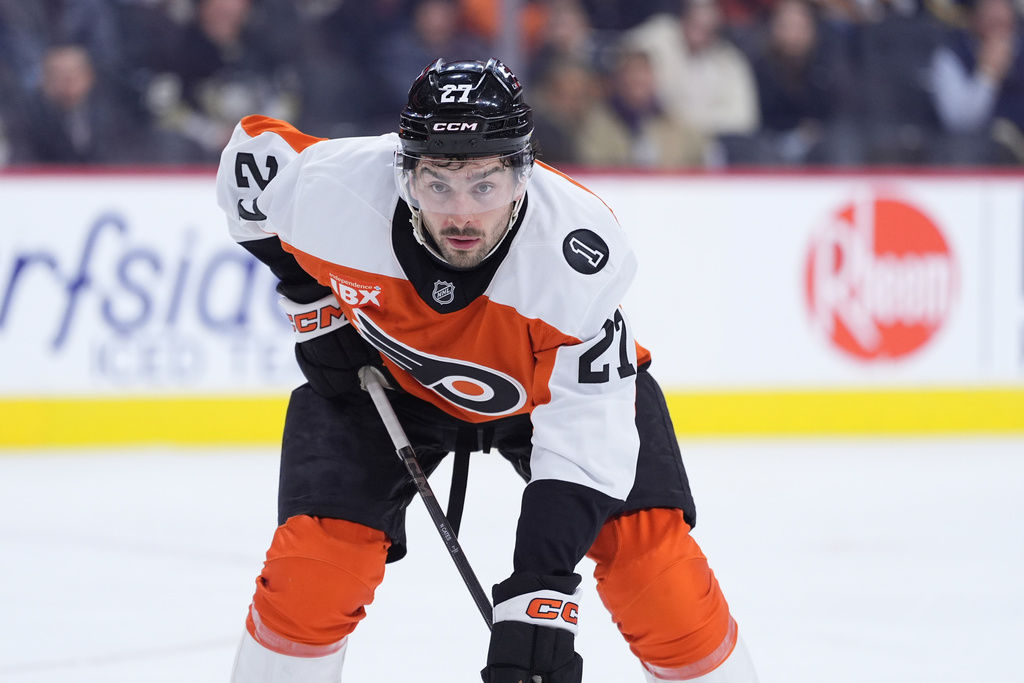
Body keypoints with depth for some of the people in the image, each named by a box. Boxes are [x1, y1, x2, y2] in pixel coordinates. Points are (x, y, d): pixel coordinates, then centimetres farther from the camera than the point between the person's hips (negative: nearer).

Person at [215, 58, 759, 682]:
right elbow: (253, 145, -9)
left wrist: (539, 592, -44)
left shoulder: (579, 250, -38)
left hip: (552, 381, -1)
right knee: (315, 561, -15)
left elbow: (585, 433, -37)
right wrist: (312, 302, -6)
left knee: (650, 546, -17)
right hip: (386, 373, 1)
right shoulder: (337, 190, -33)